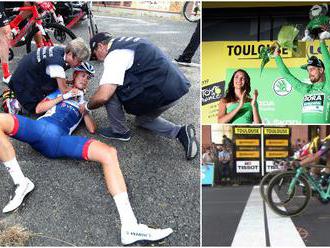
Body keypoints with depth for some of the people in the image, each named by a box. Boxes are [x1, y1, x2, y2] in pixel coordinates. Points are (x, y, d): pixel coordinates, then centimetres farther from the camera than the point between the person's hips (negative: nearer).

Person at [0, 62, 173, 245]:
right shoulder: (60, 92, 32)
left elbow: (92, 129, 22)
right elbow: (38, 108, 18)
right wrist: (64, 96, 12)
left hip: (60, 140, 0)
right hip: (40, 127, 0)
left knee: (109, 153, -27)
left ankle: (129, 226, -38)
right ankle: (21, 183, -23)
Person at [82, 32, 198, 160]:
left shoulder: (114, 55, -13)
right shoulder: (127, 42, 17)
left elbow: (103, 96, -21)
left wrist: (87, 106, 1)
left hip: (163, 92, -10)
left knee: (109, 90, -3)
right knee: (142, 119, 29)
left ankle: (120, 131, 15)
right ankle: (180, 132, 9)